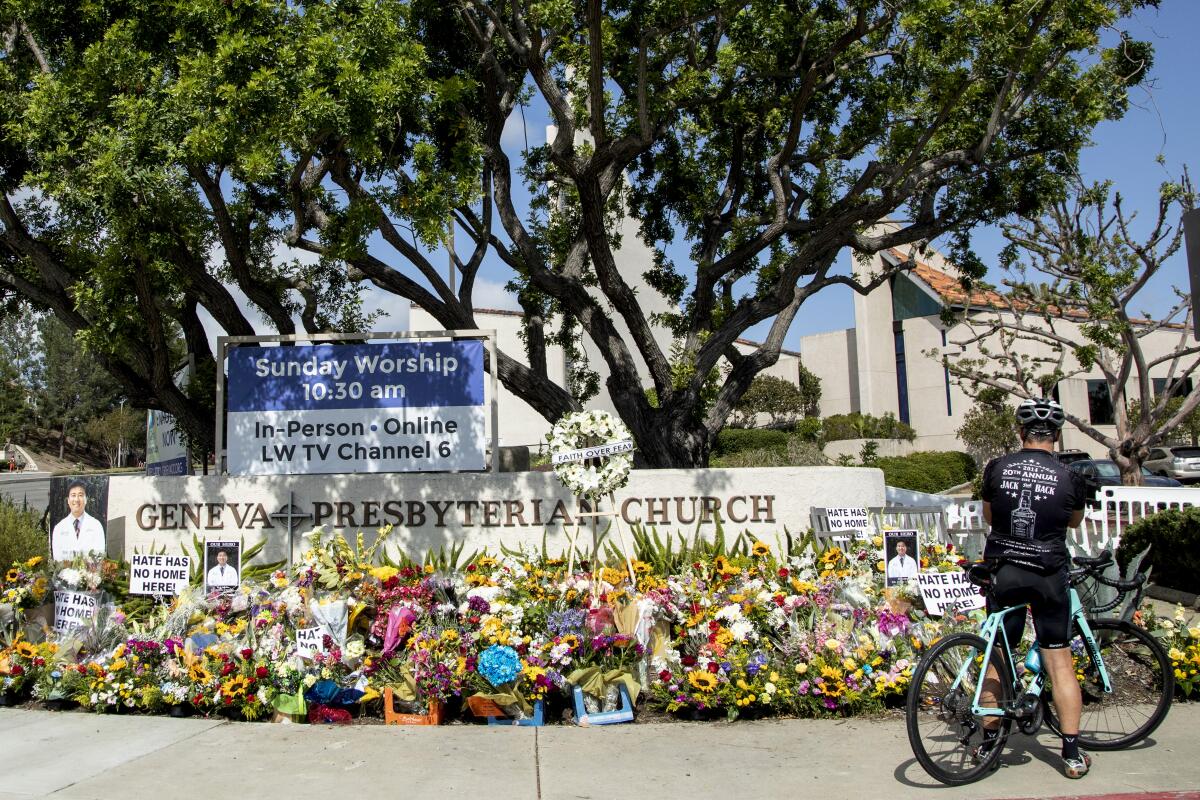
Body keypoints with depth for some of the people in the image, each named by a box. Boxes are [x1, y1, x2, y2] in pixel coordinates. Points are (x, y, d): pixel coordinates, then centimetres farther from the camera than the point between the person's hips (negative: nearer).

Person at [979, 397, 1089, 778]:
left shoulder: (996, 468, -3)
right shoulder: (1069, 477, -5)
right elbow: (1075, 520, 14)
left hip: (1003, 571, 1)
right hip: (1049, 574, -1)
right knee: (1059, 662, 8)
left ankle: (989, 740, 20)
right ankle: (1072, 754, 12)